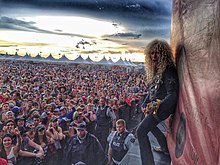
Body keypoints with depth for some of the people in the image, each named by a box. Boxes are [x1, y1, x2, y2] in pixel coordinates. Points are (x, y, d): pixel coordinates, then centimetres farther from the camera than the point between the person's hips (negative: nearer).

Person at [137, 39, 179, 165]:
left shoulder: (169, 70, -22)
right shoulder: (156, 69, 7)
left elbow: (172, 95, -26)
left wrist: (156, 106, -38)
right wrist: (145, 104, 6)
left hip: (163, 106, -10)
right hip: (154, 104, 10)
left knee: (141, 131, -14)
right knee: (150, 125, 29)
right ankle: (166, 148, 45)